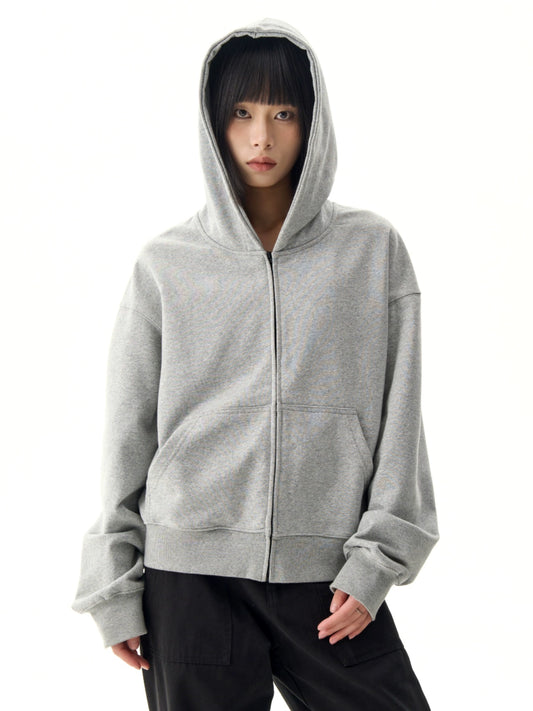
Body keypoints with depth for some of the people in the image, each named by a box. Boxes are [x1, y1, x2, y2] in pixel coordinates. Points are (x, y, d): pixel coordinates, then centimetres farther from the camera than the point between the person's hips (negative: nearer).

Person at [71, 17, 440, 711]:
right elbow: (128, 429, 6)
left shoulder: (373, 249, 4)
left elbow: (399, 417, 4)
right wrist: (115, 588, 4)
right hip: (189, 575, 0)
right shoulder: (166, 264, 4)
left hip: (328, 575, 0)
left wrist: (377, 560, -3)